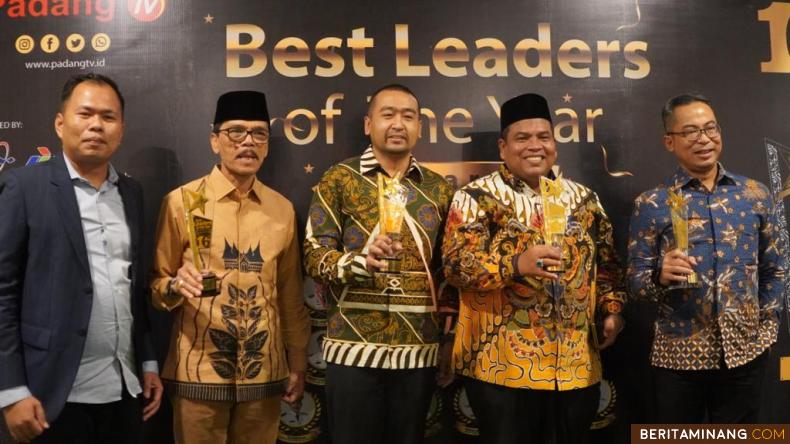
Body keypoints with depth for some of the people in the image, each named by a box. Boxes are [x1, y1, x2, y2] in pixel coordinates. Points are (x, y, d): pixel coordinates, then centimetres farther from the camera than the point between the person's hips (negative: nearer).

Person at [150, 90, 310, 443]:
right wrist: (175, 285, -21)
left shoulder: (282, 208, 5)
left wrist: (298, 363, 10)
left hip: (265, 372, 3)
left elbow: (290, 294, 9)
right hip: (199, 371, -2)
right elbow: (155, 283, 1)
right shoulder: (181, 201, -4)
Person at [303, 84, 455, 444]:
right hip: (354, 348, -3)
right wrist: (360, 262, -24)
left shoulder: (439, 188, 10)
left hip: (420, 349, 3)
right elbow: (314, 256, -6)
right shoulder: (339, 179, 0)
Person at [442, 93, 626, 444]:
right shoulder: (477, 197, -3)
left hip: (576, 365, 5)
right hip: (502, 365, -4)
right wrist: (516, 264, -27)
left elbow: (607, 263, 18)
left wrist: (612, 310, 5)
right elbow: (456, 264, -14)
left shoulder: (584, 198, 12)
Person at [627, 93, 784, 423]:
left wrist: (767, 326, 6)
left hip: (745, 350, 2)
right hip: (679, 354, -2)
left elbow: (773, 269, 12)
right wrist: (661, 276, -25)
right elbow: (635, 280, -5)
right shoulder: (651, 204, -5)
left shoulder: (755, 194, 4)